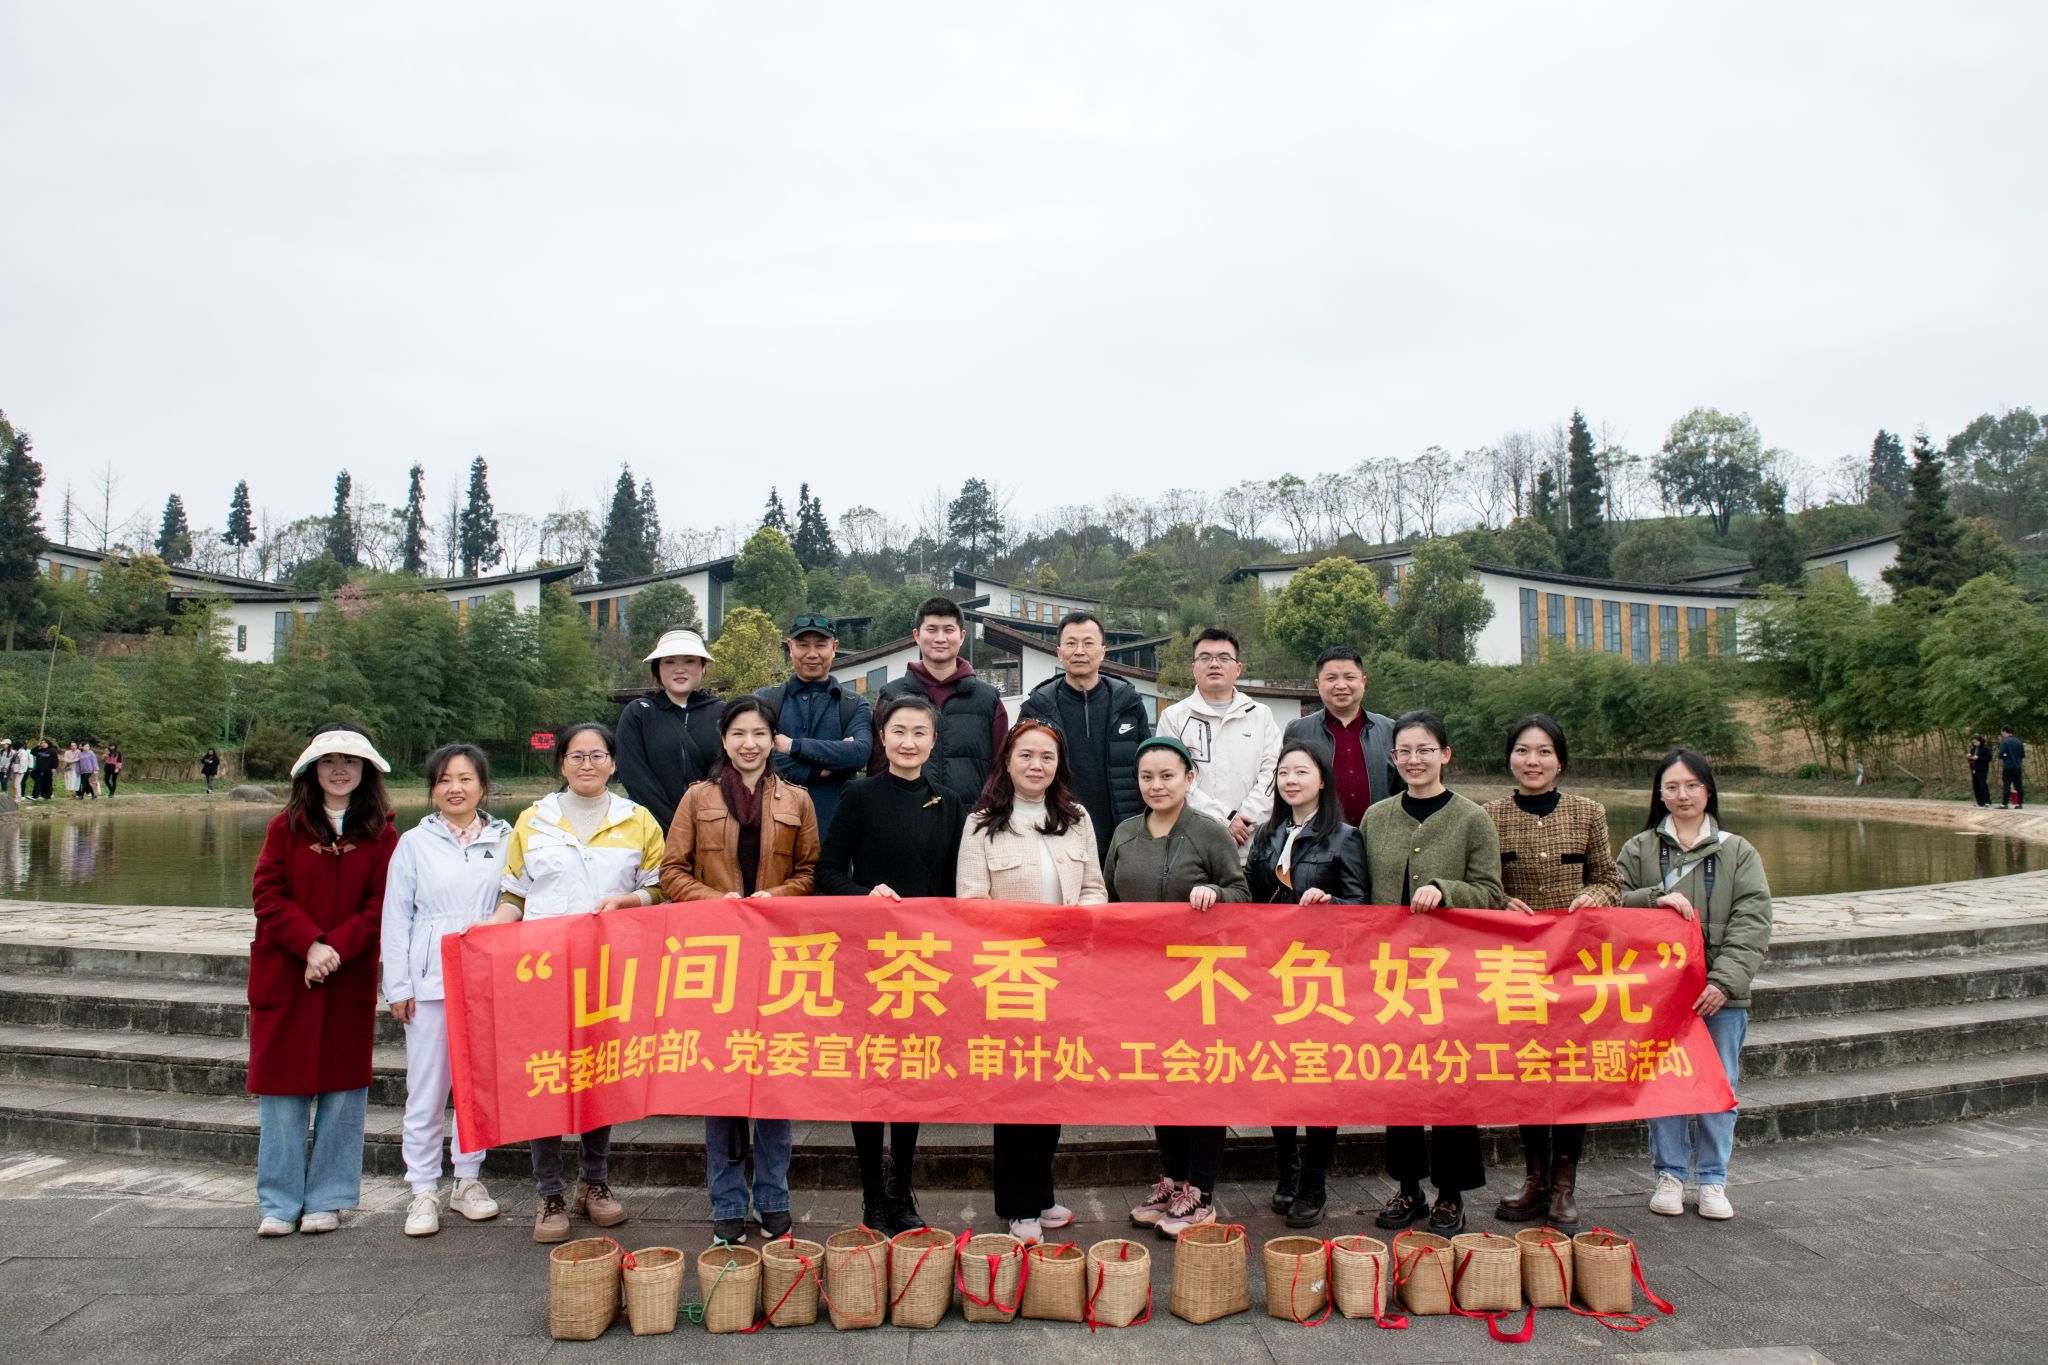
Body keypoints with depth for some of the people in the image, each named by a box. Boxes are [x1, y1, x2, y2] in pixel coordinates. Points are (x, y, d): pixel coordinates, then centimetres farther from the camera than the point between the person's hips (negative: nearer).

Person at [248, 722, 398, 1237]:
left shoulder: (382, 835, 2)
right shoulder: (286, 826, 4)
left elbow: (380, 906, -3)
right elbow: (267, 894, -4)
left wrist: (336, 949, -17)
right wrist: (311, 943, -16)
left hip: (350, 980, 0)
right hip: (283, 977, 0)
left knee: (343, 1087, 5)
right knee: (282, 1088, 4)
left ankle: (328, 1199, 17)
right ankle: (279, 1203, 16)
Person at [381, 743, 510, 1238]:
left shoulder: (504, 840, 5)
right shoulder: (414, 843, 4)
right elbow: (396, 917, 5)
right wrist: (397, 986, 0)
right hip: (430, 980, -1)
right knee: (426, 1090, 3)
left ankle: (469, 1180, 23)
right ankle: (423, 1190, 14)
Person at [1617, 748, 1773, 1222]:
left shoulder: (1738, 852, 5)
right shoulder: (1639, 849, 7)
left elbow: (1752, 923, -3)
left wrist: (1725, 980, -13)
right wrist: (1656, 898, -17)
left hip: (1720, 994, 0)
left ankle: (1713, 1180, 21)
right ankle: (1669, 1176, 20)